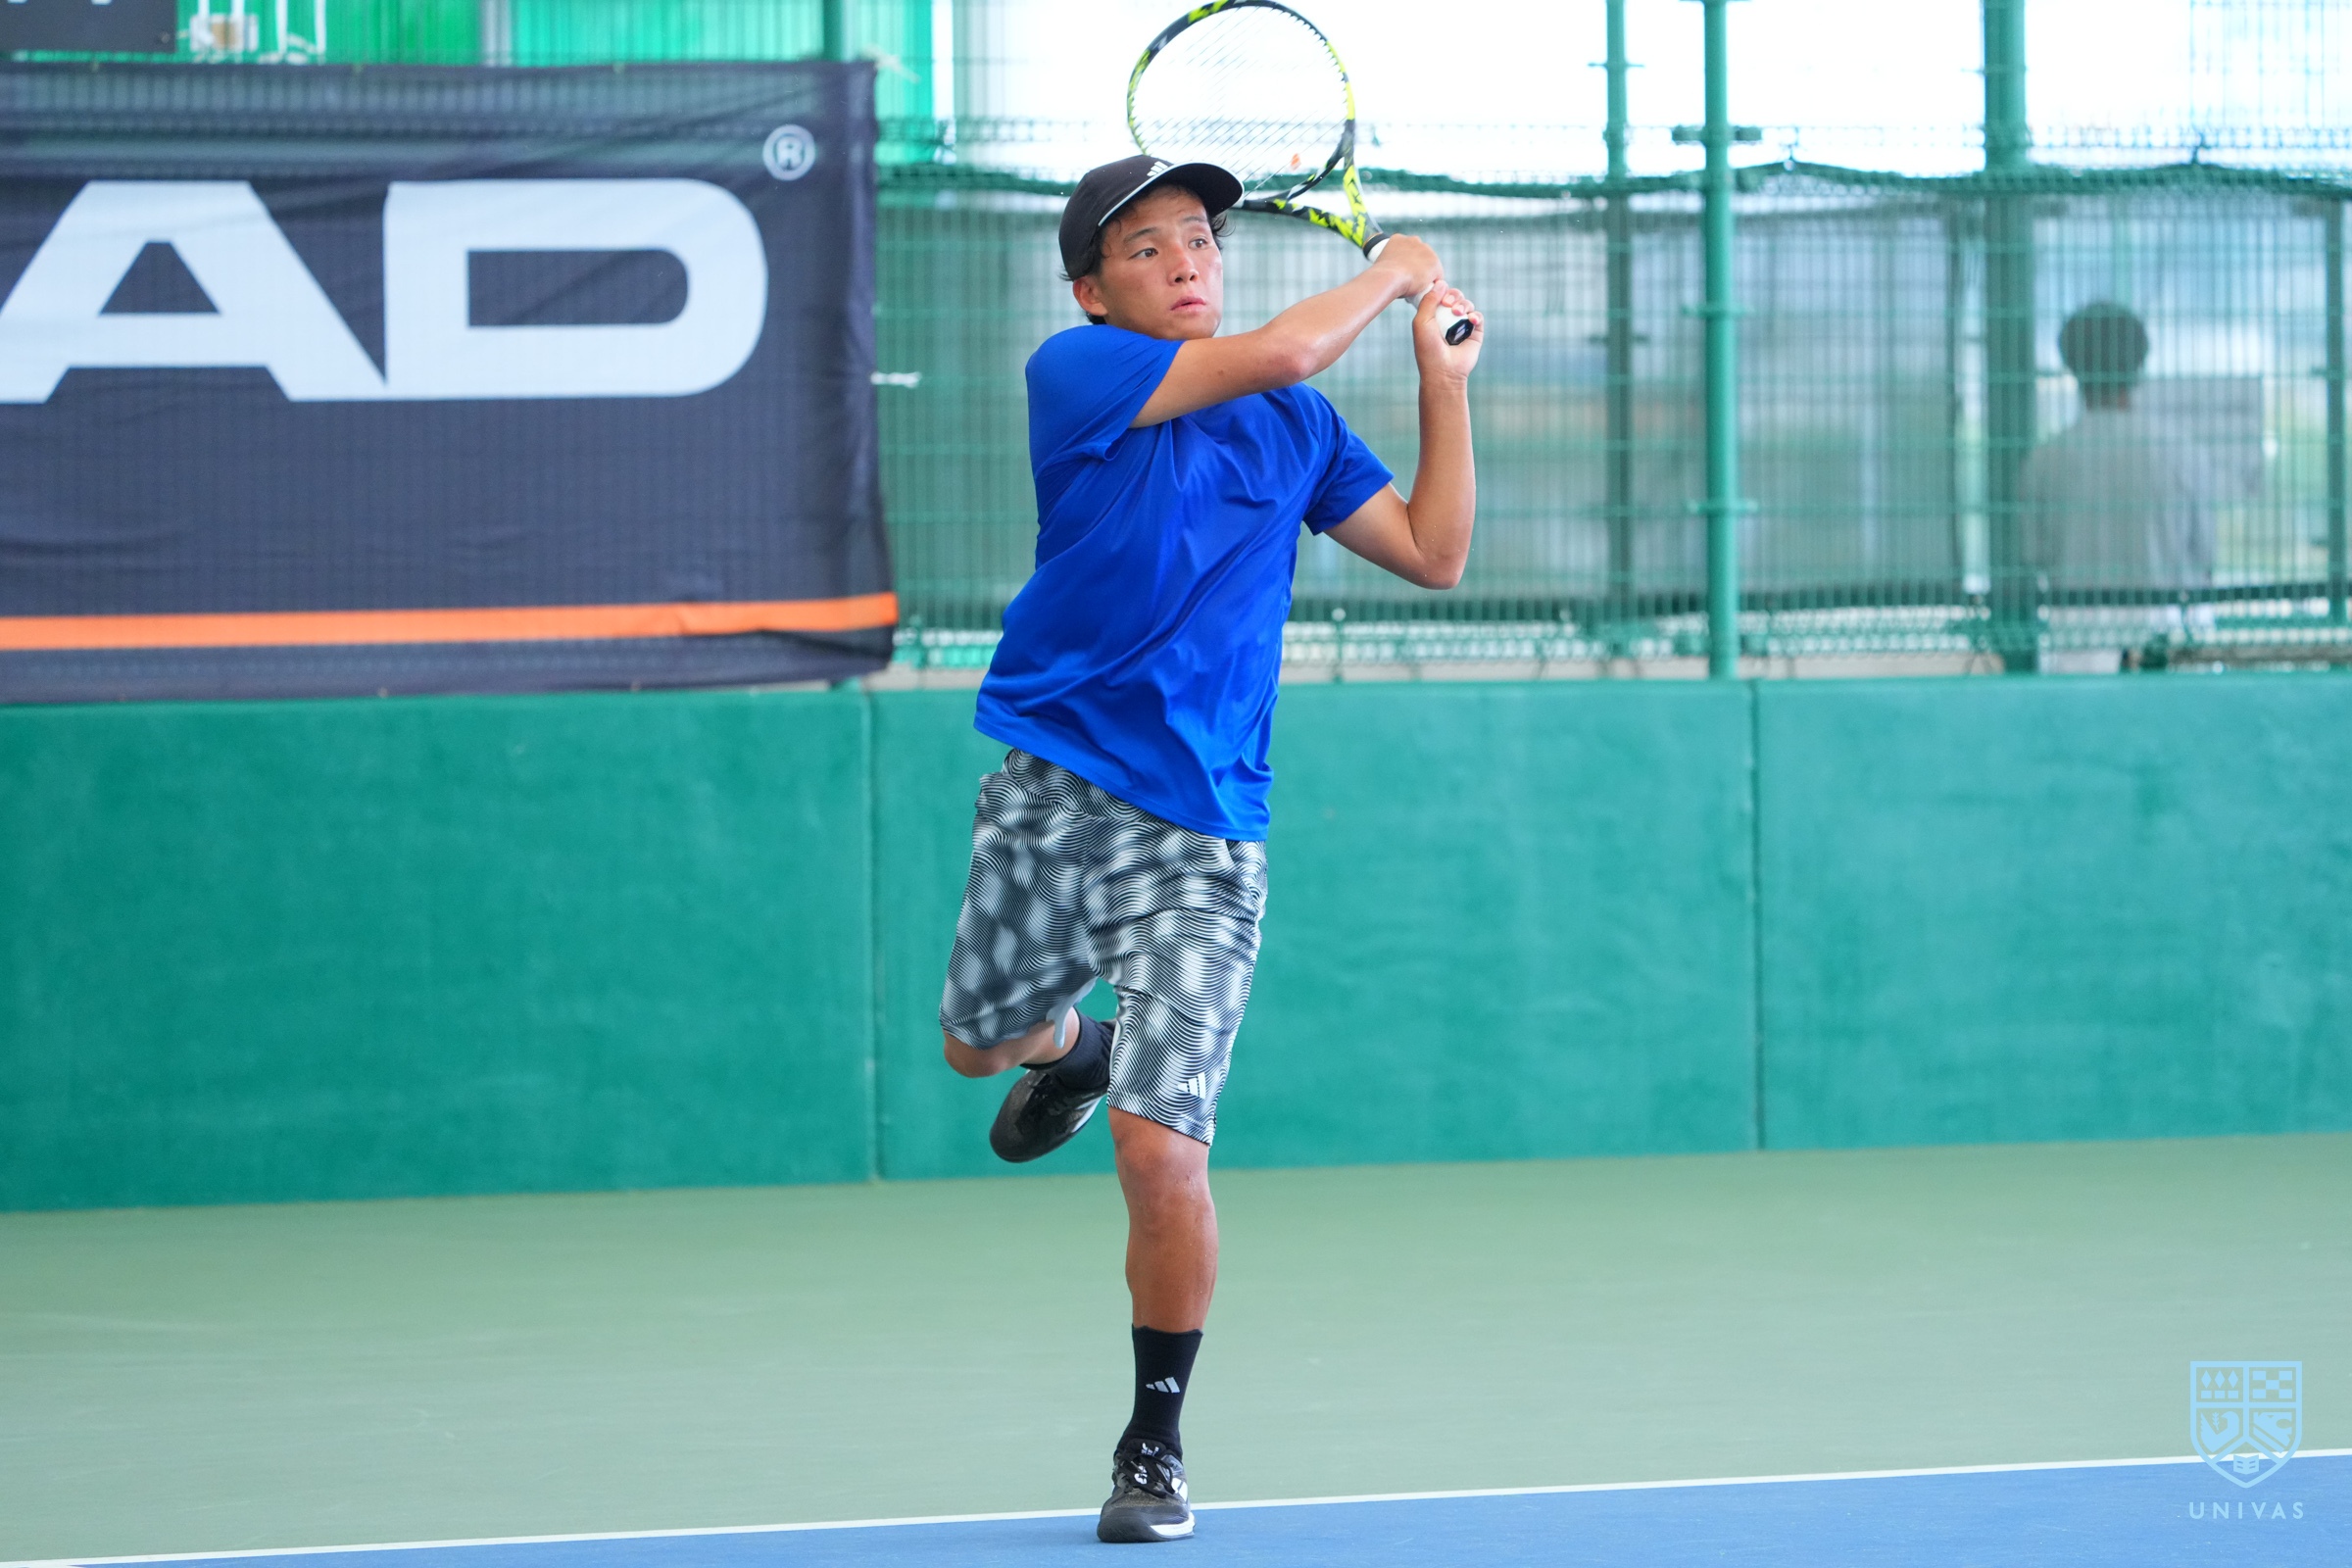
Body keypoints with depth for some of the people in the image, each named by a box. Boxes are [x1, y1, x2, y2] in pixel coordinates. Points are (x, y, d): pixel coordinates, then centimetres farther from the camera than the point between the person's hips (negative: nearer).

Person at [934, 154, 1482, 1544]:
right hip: (1055, 791, -1)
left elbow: (1434, 553, 15)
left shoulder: (1296, 425, 11)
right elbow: (1280, 351, -18)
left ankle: (1157, 1440, 6)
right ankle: (1076, 1050, 60)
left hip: (1202, 838, 1)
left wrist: (1445, 371, 13)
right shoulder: (1076, 372, -6)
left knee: (1159, 1143, -11)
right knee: (981, 1043, 21)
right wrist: (1395, 268, -2)